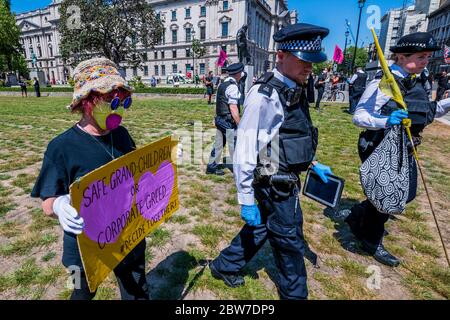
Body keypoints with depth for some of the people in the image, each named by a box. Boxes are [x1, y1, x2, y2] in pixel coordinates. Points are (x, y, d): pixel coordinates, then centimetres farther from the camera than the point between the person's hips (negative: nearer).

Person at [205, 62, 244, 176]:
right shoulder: (233, 86, -16)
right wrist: (240, 125, -19)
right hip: (229, 121, -9)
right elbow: (233, 108, -22)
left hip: (219, 119, 9)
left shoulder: (222, 85, 12)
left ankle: (211, 166, 26)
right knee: (234, 146, 1)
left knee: (218, 143, 16)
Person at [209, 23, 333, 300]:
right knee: (290, 242, 12)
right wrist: (246, 199, -19)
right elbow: (245, 150, -22)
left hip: (286, 180, 9)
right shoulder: (265, 95, -21)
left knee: (260, 228, 23)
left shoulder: (294, 92, 8)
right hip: (275, 184, -9)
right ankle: (294, 293, 41)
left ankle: (225, 266, 45)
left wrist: (313, 164, 21)